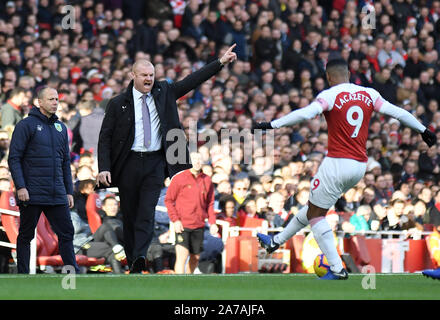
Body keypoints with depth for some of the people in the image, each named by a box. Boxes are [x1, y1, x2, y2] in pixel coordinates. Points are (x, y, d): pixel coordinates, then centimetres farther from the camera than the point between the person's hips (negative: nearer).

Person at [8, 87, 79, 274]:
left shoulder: (60, 128, 15)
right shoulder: (26, 125, -3)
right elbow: (14, 158, -7)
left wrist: (69, 191, 15)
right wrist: (20, 187, -16)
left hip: (57, 195, 5)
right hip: (32, 195, -5)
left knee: (66, 233, 0)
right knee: (26, 236, 3)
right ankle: (23, 275, 10)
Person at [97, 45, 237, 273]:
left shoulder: (164, 93, 8)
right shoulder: (118, 104, 2)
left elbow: (192, 81, 7)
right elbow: (105, 137, 2)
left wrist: (220, 63, -1)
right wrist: (104, 168, -8)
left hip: (156, 163, 0)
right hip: (129, 164, 0)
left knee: (147, 212, -12)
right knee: (130, 215, 5)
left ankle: (140, 258, -22)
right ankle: (132, 262, 15)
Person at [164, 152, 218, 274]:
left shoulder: (207, 180, 8)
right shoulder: (179, 178, -4)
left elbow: (210, 203, 15)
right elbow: (168, 200, -1)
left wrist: (212, 223, 4)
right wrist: (175, 220, -11)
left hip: (199, 227, 5)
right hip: (182, 226, -5)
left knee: (195, 258, 12)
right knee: (182, 256, -16)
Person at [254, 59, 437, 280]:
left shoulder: (330, 95, -9)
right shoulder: (369, 94, 6)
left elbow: (305, 113, -24)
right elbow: (397, 113, 7)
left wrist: (271, 125, -24)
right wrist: (423, 130, 19)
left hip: (338, 162, -7)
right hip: (360, 166, 7)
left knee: (315, 214, 3)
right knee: (315, 206, 21)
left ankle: (337, 269, -3)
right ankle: (276, 241, 34)